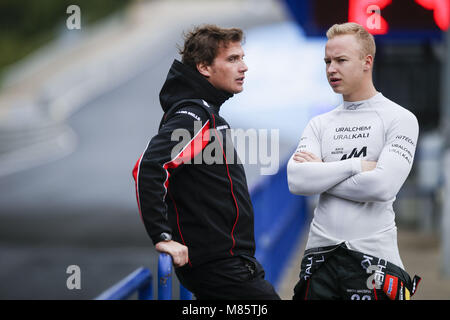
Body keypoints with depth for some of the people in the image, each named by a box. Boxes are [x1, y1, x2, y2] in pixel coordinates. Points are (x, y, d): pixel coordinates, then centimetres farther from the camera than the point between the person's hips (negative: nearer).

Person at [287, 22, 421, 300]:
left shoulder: (400, 119, -2)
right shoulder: (320, 124, 12)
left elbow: (383, 186, -17)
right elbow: (297, 181, -5)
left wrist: (322, 173, -6)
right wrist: (356, 165, -12)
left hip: (373, 256, -4)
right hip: (320, 253, 4)